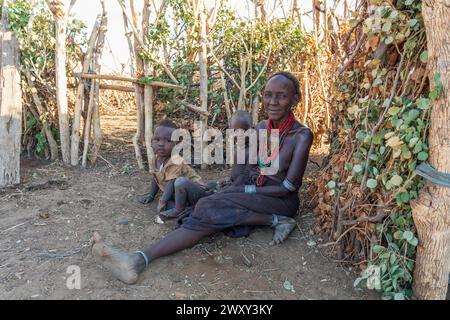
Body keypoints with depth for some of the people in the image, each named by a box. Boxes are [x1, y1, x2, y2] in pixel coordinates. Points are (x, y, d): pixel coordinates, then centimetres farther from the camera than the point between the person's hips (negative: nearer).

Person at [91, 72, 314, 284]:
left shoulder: (301, 135, -14)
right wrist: (234, 187, -6)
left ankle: (277, 220, -25)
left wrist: (245, 190, -14)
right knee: (204, 219, -24)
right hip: (252, 194, 6)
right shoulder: (261, 127, 5)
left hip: (281, 202, -5)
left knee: (207, 207, -29)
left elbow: (289, 187, -16)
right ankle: (139, 260, -35)